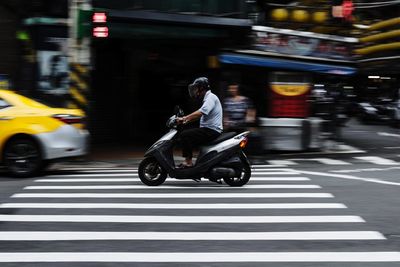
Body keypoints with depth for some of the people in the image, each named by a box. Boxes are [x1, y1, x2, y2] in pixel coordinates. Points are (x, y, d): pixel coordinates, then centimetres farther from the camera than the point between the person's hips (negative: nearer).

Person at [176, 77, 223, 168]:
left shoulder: (211, 97, -11)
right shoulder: (207, 98, 22)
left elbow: (201, 112, -25)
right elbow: (200, 115, 23)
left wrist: (184, 118, -25)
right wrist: (186, 120, 11)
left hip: (212, 130, -10)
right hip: (208, 130, 10)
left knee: (184, 135, -19)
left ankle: (188, 162, -17)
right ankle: (188, 160, 12)